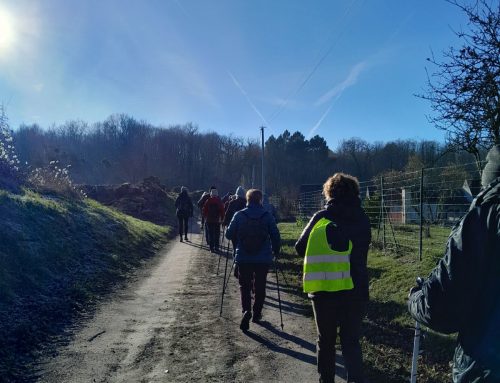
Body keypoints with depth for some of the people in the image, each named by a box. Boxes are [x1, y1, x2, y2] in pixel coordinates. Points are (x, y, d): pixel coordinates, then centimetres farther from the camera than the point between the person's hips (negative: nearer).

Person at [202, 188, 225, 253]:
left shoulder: (208, 201, -4)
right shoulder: (219, 201, -4)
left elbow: (204, 210, 0)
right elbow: (222, 210, -3)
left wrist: (205, 217, 12)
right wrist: (222, 218, 5)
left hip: (209, 220, 0)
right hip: (217, 220, 0)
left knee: (210, 234, 6)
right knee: (217, 234, 9)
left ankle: (212, 248, 5)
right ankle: (216, 248, 7)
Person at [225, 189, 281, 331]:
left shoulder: (239, 215, -4)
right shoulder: (267, 216, -5)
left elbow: (229, 234, 0)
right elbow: (275, 235, -3)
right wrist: (276, 250, 13)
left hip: (243, 258, 0)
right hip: (263, 259, 0)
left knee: (244, 286, 11)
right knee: (260, 287, 16)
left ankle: (246, 310, -10)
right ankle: (257, 313, 24)